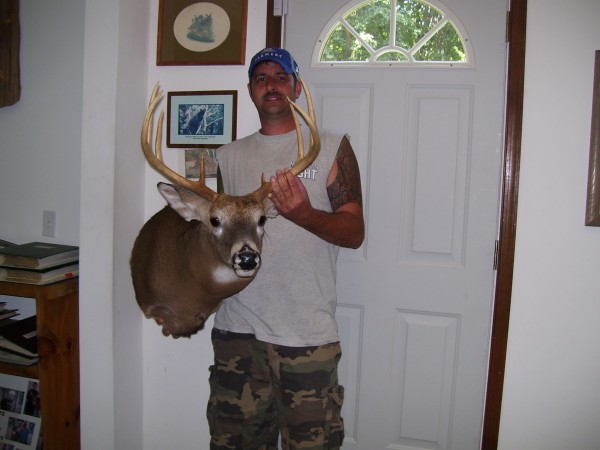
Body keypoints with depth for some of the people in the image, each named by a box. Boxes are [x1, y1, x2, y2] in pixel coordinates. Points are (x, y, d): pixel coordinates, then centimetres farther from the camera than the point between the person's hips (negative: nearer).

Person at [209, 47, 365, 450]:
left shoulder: (332, 147, 2)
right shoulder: (231, 155, 13)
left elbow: (354, 232, -6)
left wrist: (304, 214, -24)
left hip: (307, 333, -3)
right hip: (237, 329, 4)